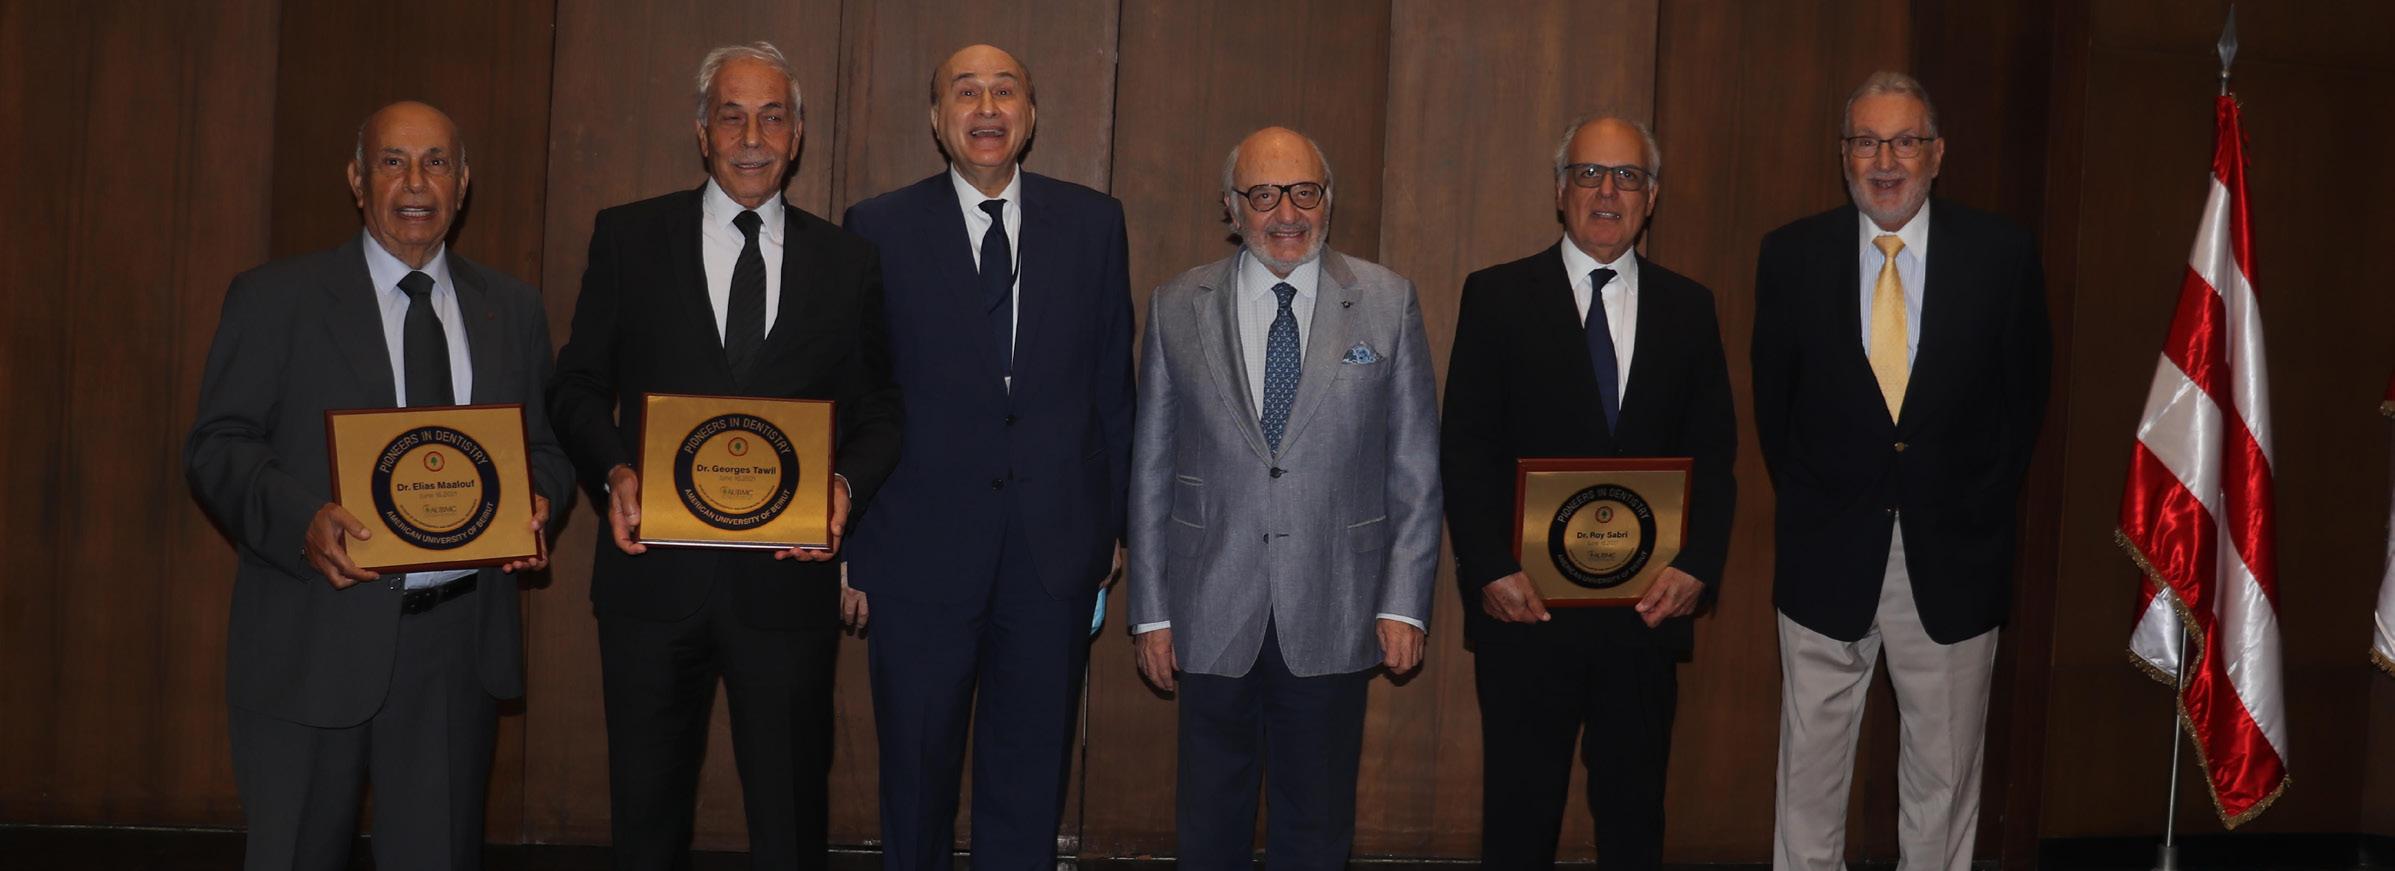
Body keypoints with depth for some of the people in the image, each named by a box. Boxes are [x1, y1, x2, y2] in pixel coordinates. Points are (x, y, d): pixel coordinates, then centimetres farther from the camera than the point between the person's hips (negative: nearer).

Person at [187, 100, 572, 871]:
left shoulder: (512, 310, 11)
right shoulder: (275, 299, 1)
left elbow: (546, 446, 14)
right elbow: (216, 447, -3)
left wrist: (535, 504, -9)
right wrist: (301, 519, -22)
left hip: (459, 641, 3)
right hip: (315, 640, -3)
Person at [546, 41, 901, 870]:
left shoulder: (847, 261, 6)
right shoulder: (627, 237, 4)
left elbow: (876, 413, 7)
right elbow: (577, 387, 6)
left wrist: (844, 486, -12)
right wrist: (614, 472, -12)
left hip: (787, 577, 0)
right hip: (655, 573, 0)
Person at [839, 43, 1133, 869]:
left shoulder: (1093, 221, 5)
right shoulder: (880, 228, 0)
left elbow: (1112, 382, 7)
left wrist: (1113, 522, 5)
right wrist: (845, 544, -1)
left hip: (1055, 545, 1)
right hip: (921, 546, -1)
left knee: (1030, 779, 11)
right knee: (916, 770, 11)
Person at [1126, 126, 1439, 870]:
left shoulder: (1386, 301, 2)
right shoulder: (1177, 308, 3)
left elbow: (1416, 466, 3)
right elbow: (1150, 470, 5)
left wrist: (1405, 603, -3)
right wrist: (1150, 612, 3)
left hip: (1333, 618, 0)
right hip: (1213, 617, 1)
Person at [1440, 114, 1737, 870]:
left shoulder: (1689, 307, 10)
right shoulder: (1498, 296, 2)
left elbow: (1714, 452, 8)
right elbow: (1464, 447, -2)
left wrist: (1697, 565, -5)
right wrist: (1491, 570, -11)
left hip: (1648, 607, 2)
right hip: (1526, 604, -2)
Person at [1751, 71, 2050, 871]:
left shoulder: (2002, 254, -3)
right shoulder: (1791, 255, -2)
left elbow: (2025, 395, 6)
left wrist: (1985, 506, 4)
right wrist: (1804, 504, 6)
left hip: (1953, 557, 0)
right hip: (1826, 558, 0)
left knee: (1945, 776, 10)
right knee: (1811, 775, 8)